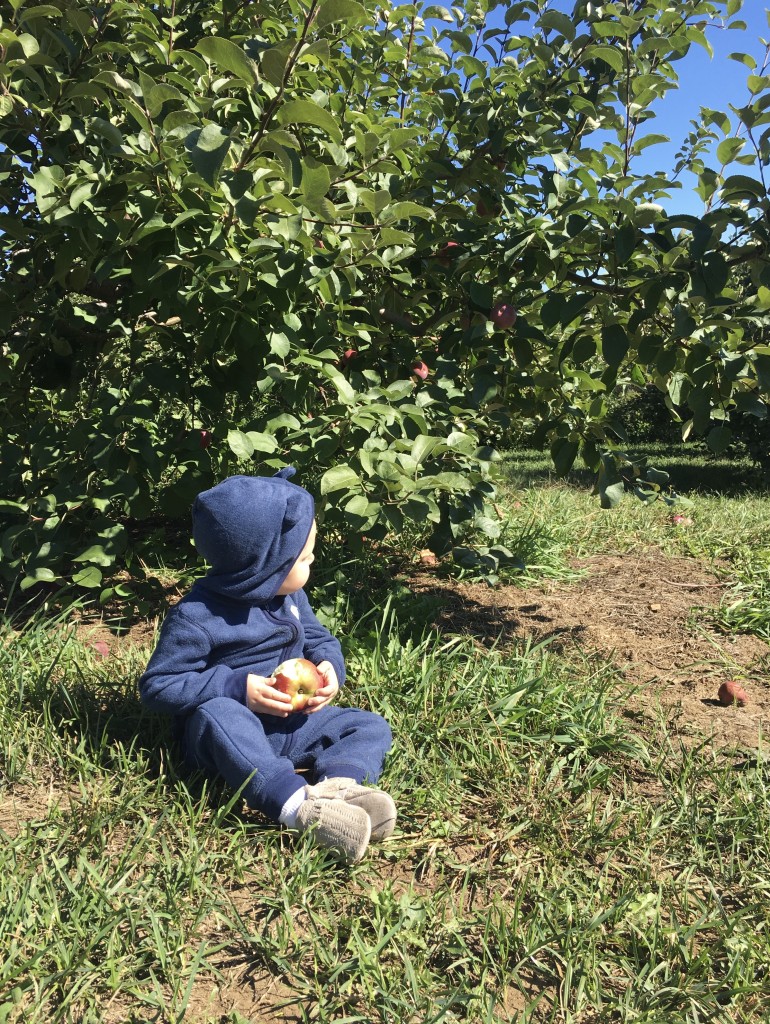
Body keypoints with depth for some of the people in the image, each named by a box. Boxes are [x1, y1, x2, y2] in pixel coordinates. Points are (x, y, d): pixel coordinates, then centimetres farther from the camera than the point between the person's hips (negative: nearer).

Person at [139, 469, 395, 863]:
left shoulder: (290, 596, 2)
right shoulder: (196, 617, -19)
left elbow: (320, 638, 14)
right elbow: (157, 685, -17)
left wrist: (330, 667, -10)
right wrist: (236, 687, -26)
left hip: (291, 724, 6)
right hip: (231, 729, -6)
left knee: (370, 726, -6)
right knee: (217, 713, -39)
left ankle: (337, 784, -38)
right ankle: (299, 805, -52)